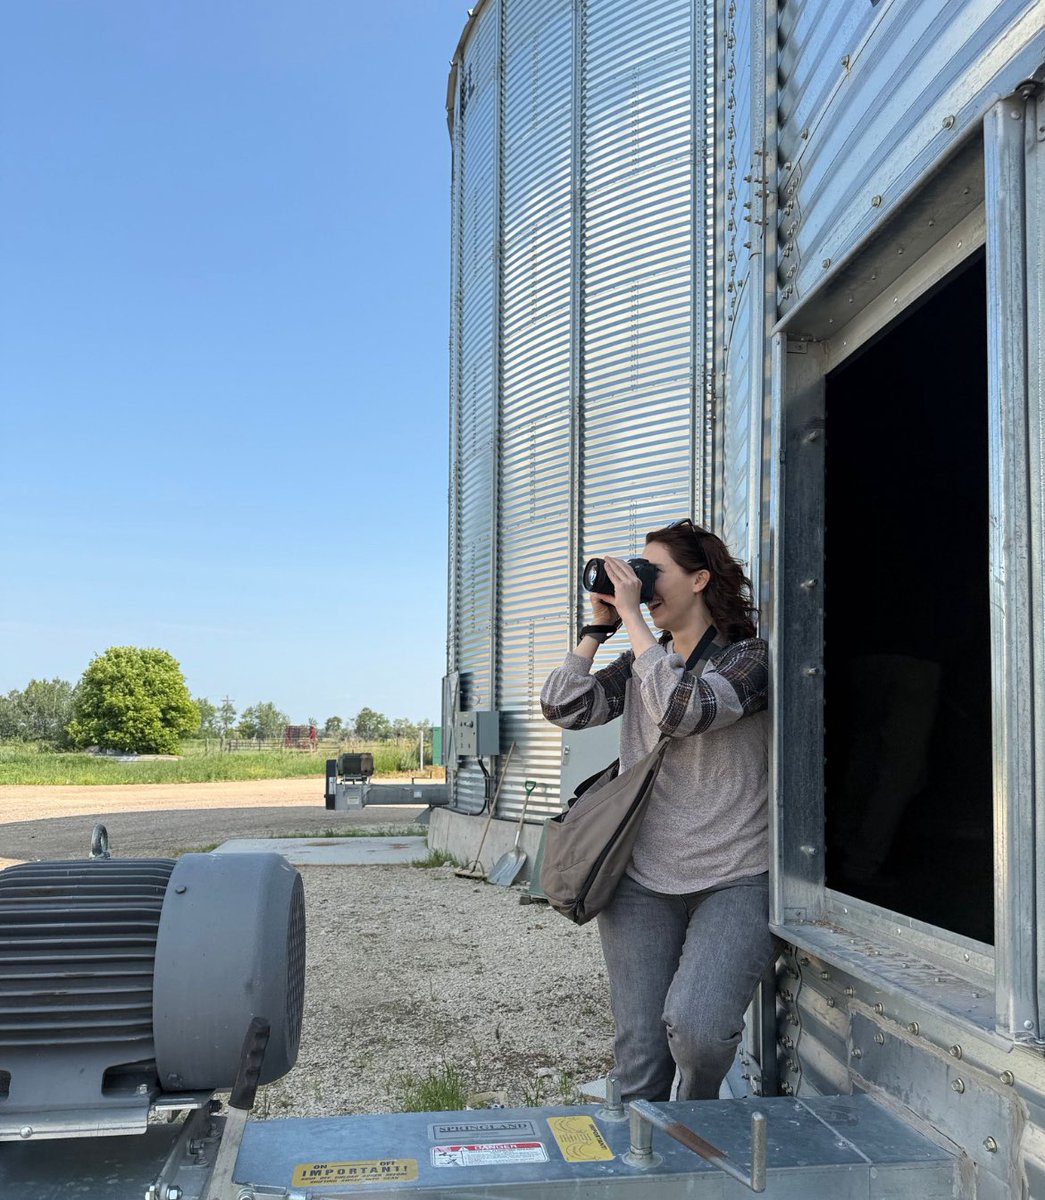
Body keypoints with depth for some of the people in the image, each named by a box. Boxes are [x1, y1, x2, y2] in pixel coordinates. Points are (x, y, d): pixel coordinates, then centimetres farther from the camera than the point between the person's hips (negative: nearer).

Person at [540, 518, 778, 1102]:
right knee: (639, 1055, 0)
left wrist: (633, 616, -15)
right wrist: (600, 624, 5)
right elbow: (563, 706, 4)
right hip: (642, 883, 5)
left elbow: (682, 709, -23)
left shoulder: (751, 657, -4)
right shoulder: (641, 664, 14)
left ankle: (699, 1114, 10)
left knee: (695, 1027, -23)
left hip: (734, 883, -5)